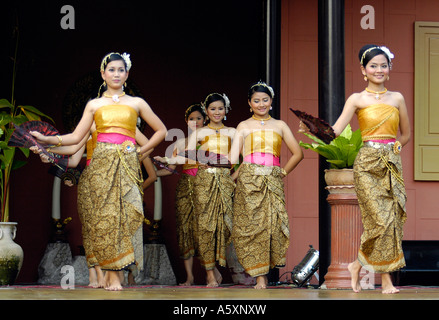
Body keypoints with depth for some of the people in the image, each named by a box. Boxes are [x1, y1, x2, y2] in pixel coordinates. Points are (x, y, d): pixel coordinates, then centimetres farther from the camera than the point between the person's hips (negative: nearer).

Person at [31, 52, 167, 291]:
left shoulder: (136, 103, 13)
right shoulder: (94, 105, 13)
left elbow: (161, 130, 18)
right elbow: (76, 137, 6)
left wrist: (141, 151, 8)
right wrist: (47, 140, -7)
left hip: (127, 163, 0)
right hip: (102, 162, 0)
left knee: (126, 212, -10)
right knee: (106, 213, -8)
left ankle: (112, 269, -2)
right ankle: (112, 275, -5)